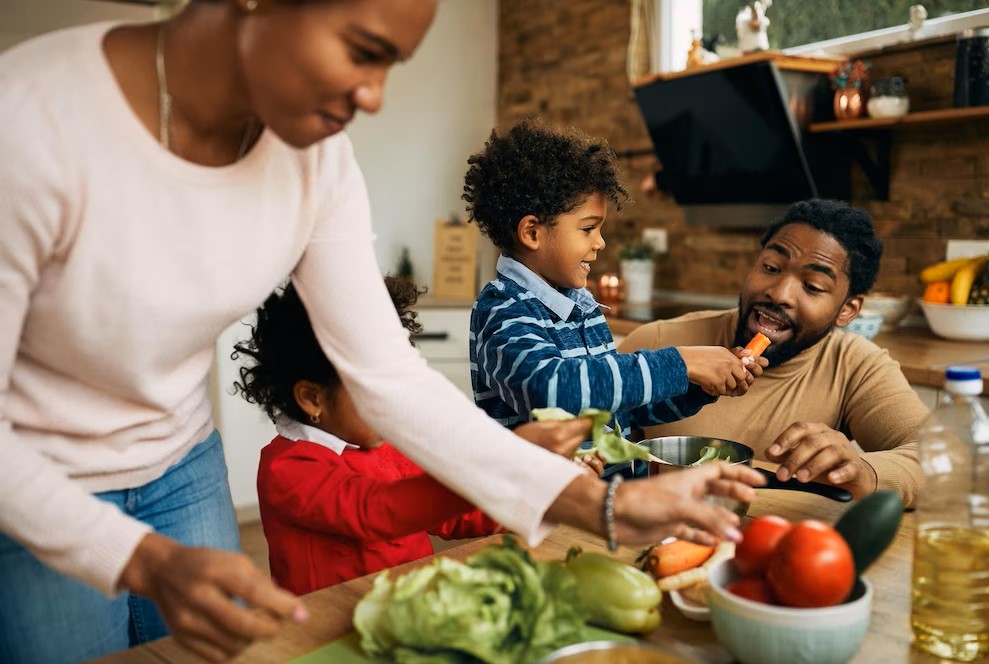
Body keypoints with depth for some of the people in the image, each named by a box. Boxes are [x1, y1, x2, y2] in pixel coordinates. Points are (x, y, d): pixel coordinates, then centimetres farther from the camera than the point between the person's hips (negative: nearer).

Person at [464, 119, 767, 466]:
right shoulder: (502, 313, -11)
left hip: (617, 474, 7)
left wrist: (702, 386, 7)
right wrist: (680, 364, -24)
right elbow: (551, 387, -31)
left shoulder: (583, 304, 12)